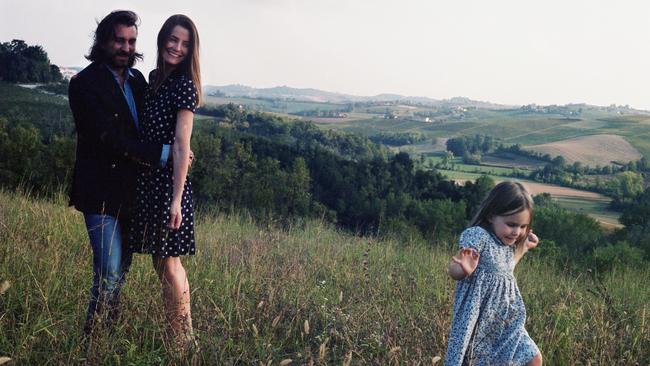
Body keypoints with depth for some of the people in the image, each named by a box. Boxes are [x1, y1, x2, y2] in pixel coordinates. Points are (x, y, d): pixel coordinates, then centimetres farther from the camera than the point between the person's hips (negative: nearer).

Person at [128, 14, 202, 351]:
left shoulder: (184, 85, -11)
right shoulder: (154, 78, 12)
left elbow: (182, 146, -16)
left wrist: (176, 199, -18)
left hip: (168, 182, -8)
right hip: (147, 181, 8)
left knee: (168, 265, -2)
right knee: (161, 262, 13)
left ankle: (182, 343, 10)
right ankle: (177, 336, 24)